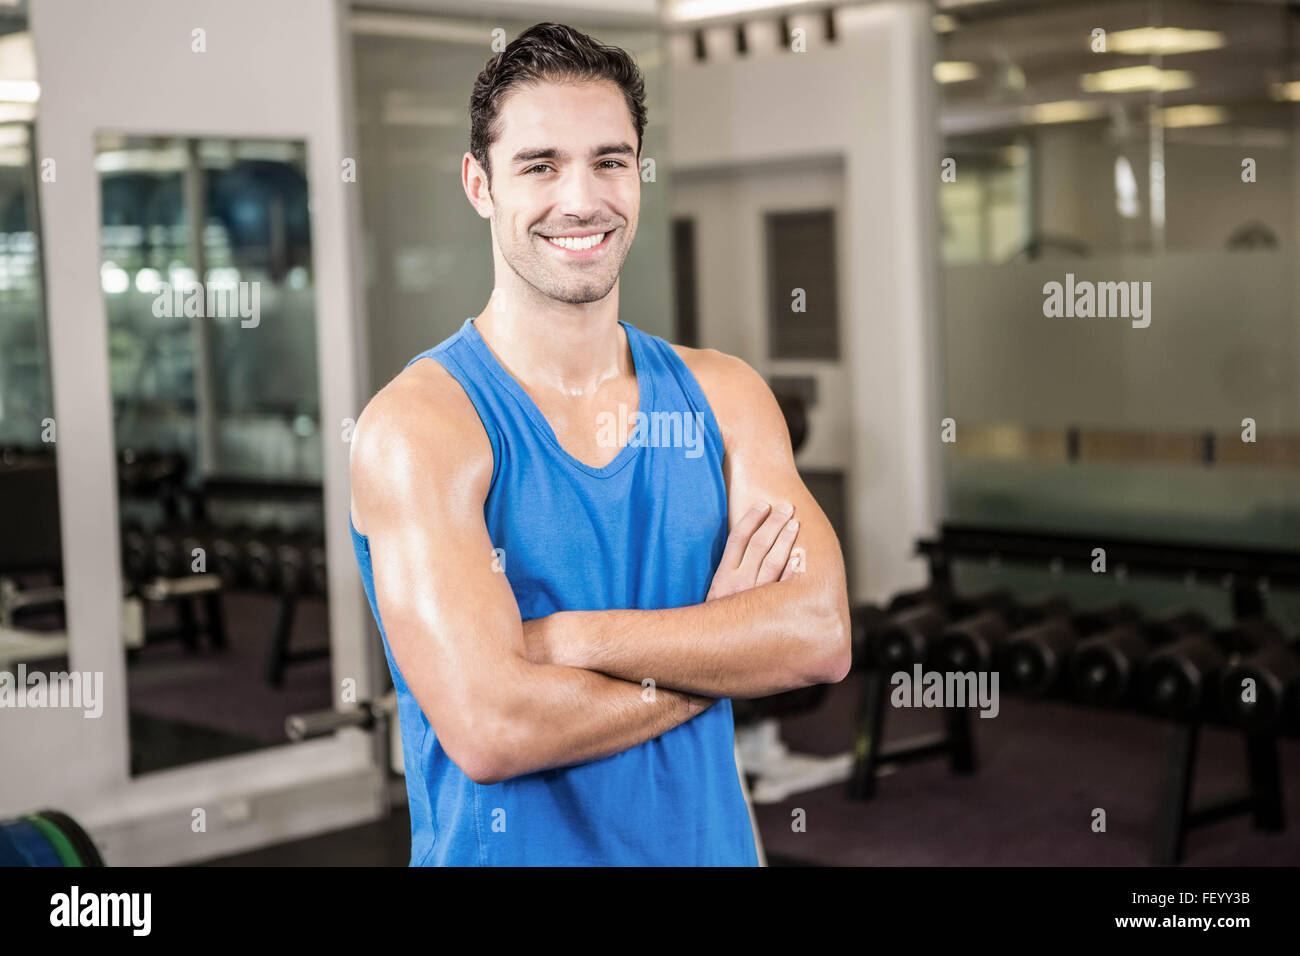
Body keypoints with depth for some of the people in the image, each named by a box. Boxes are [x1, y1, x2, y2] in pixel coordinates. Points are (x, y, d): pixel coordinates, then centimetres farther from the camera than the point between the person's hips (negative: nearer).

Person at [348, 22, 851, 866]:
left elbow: (821, 637, -13)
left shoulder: (724, 394, -1)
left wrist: (565, 639, -21)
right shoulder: (418, 424, -16)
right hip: (507, 849, -4)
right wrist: (725, 647, -15)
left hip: (711, 843, 4)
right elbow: (491, 730, -25)